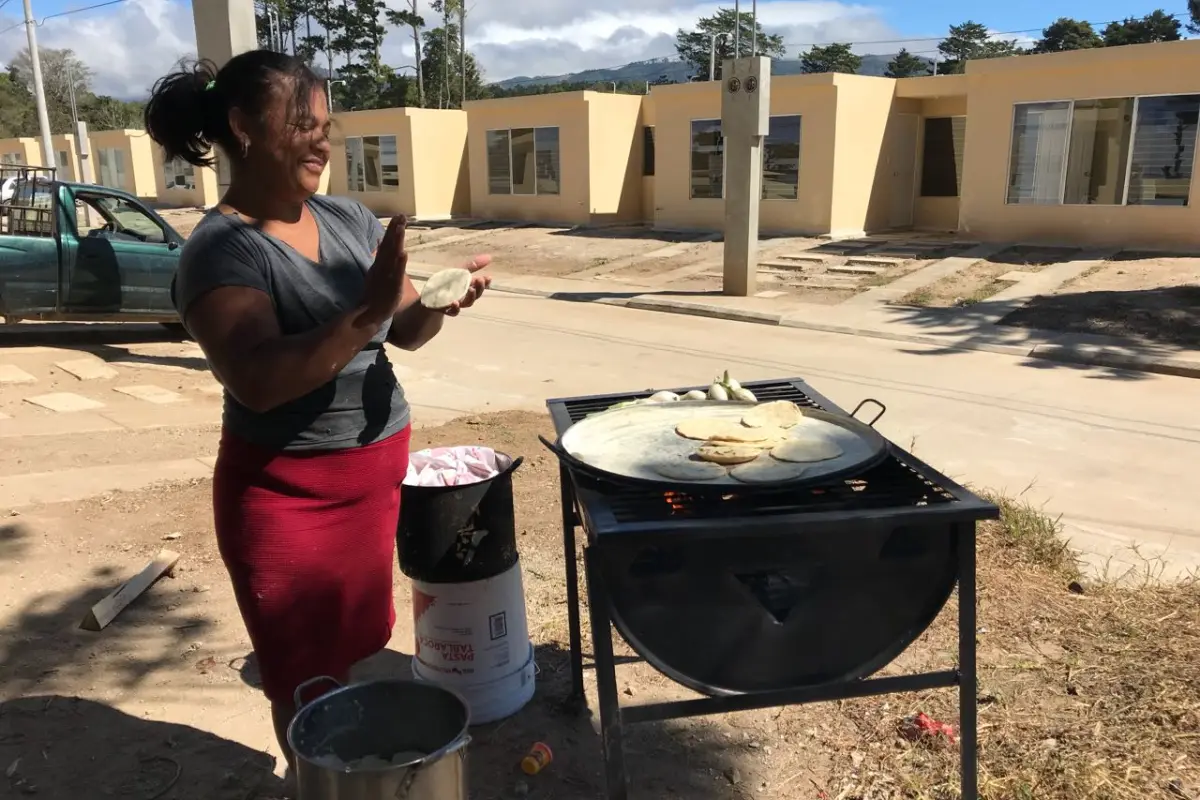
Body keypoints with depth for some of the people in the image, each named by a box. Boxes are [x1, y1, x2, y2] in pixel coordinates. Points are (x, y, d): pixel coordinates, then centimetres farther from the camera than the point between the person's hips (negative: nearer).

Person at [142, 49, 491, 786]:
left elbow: (405, 333, 5)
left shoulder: (349, 219, 3)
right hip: (288, 492, -6)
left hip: (377, 473, 6)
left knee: (359, 653, 21)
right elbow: (258, 382, -28)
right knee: (307, 677, 11)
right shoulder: (222, 249, -16)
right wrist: (367, 310, -36)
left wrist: (438, 303, -16)